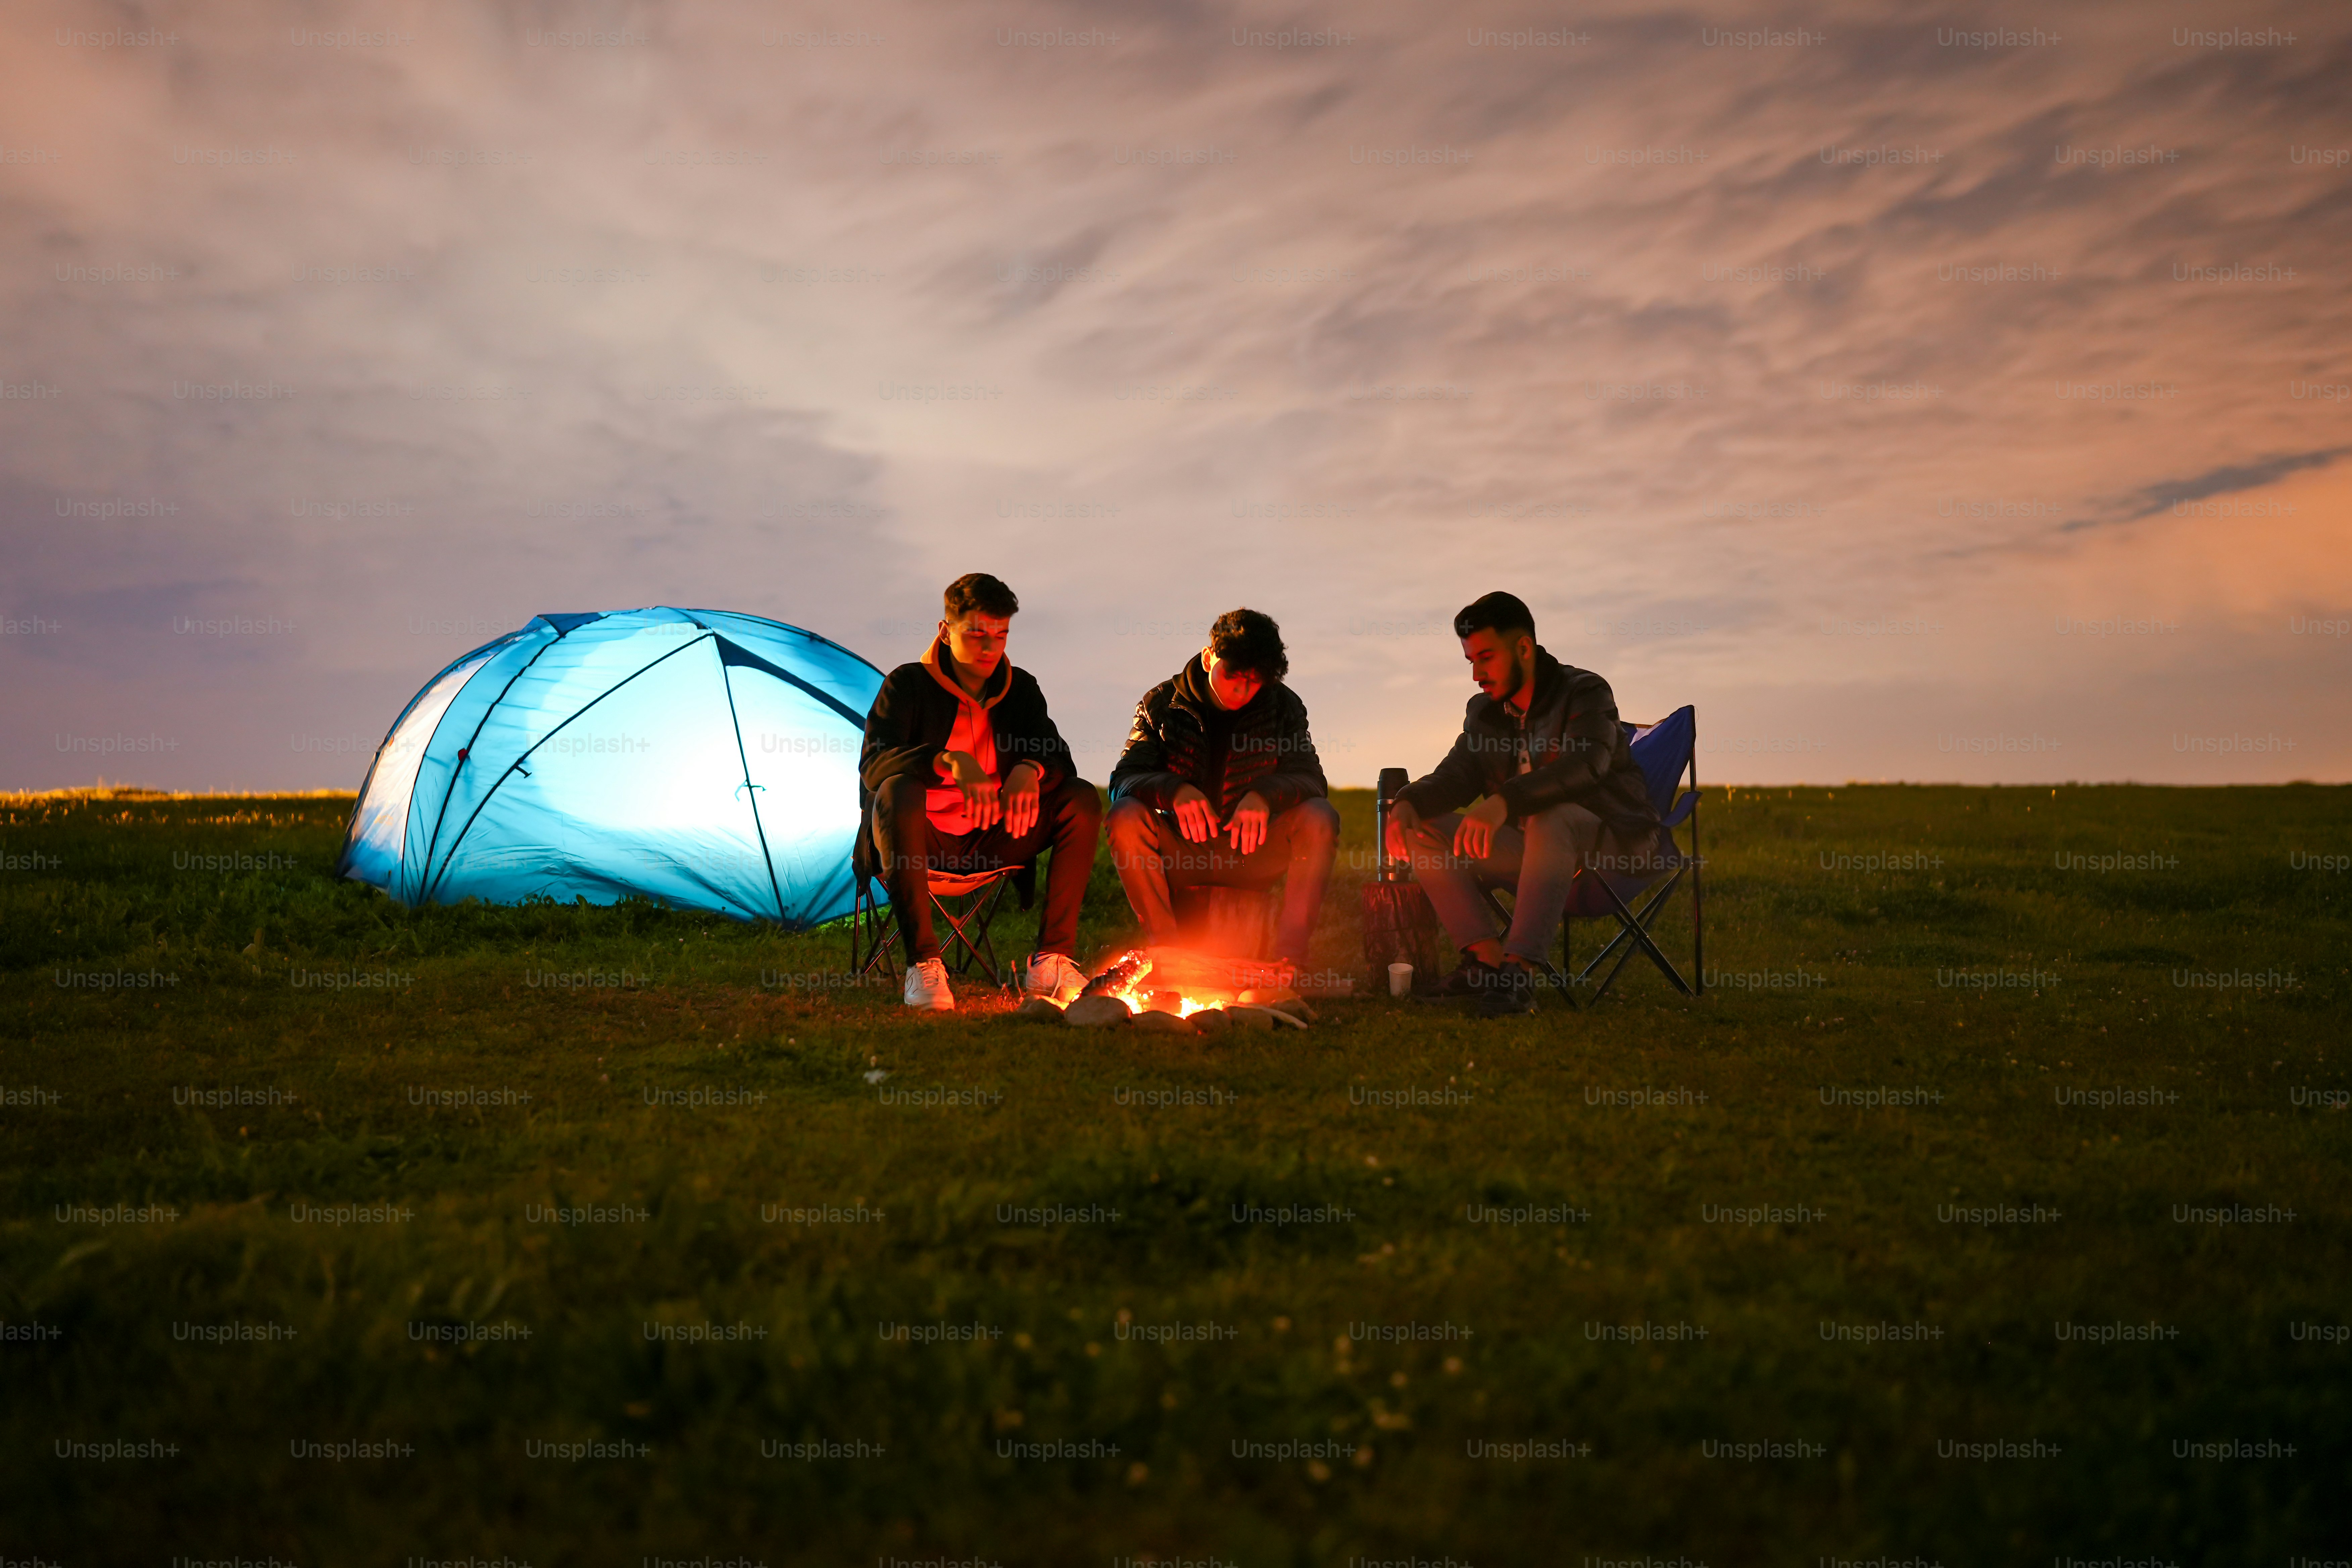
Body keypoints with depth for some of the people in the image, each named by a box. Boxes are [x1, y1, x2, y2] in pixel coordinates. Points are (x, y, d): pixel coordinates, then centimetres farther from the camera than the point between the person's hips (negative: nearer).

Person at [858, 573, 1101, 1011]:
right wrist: (949, 761, -37)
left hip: (991, 844, 4)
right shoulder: (908, 684, -5)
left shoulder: (1021, 688, 7)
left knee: (1083, 800, -16)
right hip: (925, 843, -4)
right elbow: (874, 765, -20)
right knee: (898, 792, -37)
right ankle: (923, 963, -32)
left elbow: (1060, 759, -3)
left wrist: (1030, 770, -30)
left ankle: (1052, 960, -18)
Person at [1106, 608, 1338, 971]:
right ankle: (1165, 950, -29)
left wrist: (1266, 794, -30)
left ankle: (1290, 956, -28)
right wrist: (1174, 791, -32)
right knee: (1126, 816, -29)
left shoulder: (1284, 706, 3)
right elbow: (1124, 780, -9)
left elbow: (1311, 780, -6)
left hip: (1251, 853, 1)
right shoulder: (1162, 703, 0)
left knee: (1320, 818, -25)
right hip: (1181, 852, 0)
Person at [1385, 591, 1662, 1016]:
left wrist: (1504, 801, -45)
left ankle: (1520, 970, -46)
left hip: (1612, 845, -7)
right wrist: (1409, 802, -21)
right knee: (1424, 830, -9)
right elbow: (1458, 774, 4)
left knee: (1550, 819, -40)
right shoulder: (1483, 711, 13)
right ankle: (1488, 958, -20)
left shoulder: (1584, 693, -10)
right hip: (1534, 851, 7)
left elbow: (1585, 764, -29)